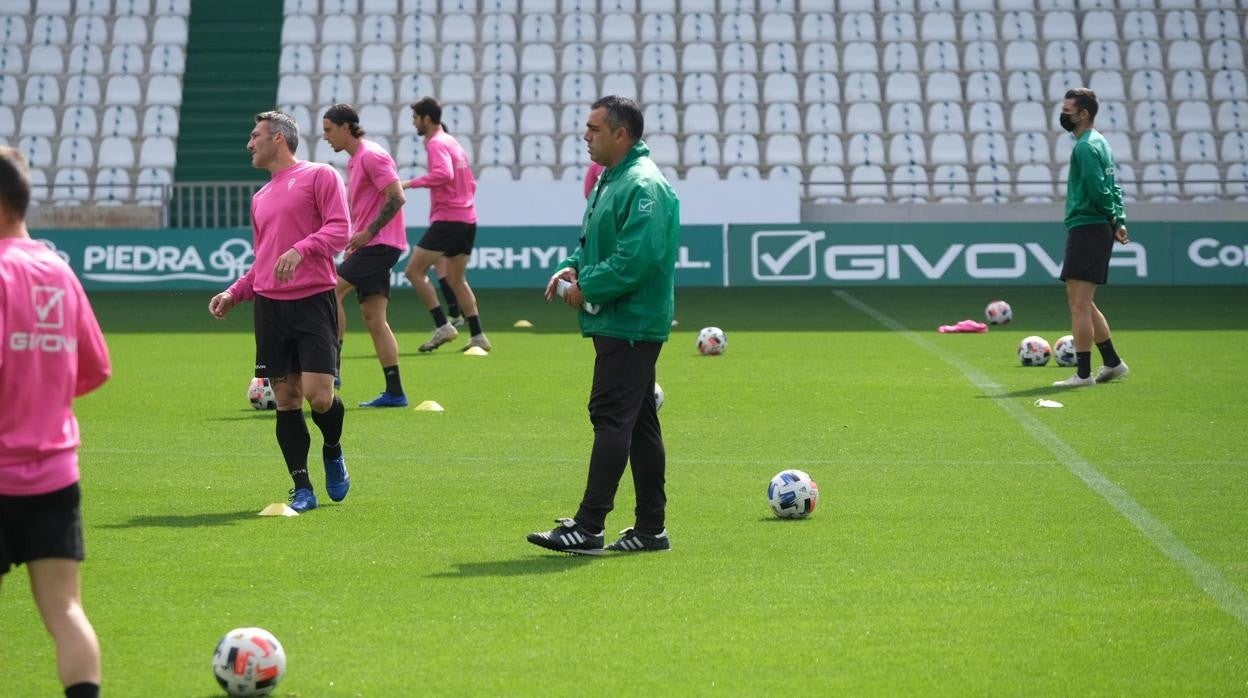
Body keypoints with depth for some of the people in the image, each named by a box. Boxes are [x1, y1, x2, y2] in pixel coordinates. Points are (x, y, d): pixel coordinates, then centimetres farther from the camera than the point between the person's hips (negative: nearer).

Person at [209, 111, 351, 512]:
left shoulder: (319, 176, 2)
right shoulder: (261, 198, 22)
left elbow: (339, 228, -9)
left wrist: (300, 249, -24)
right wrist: (233, 294, 13)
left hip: (313, 299, -6)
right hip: (269, 306, 6)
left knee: (318, 395, -14)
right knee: (286, 399, 2)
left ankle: (333, 451, 17)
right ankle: (302, 490, 6)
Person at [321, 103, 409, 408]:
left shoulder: (371, 155, -11)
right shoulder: (355, 160, 19)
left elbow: (397, 197, -19)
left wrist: (368, 232, -19)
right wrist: (356, 239, 18)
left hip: (380, 243, -10)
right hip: (372, 246, 10)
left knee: (332, 289, -18)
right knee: (374, 319, 5)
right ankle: (394, 392, 4)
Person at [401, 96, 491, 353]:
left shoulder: (436, 143, -9)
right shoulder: (452, 142, 20)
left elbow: (444, 174, -28)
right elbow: (470, 183, 26)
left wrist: (411, 183, -22)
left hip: (447, 219, -9)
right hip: (467, 219, 9)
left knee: (414, 271, -6)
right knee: (456, 279, 14)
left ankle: (443, 326, -12)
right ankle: (478, 336, 10)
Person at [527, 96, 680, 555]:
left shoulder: (644, 186, -17)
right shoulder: (610, 180, 17)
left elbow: (636, 258, -26)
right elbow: (593, 243, 25)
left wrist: (586, 287, -16)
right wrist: (573, 268, 4)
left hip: (630, 324, -11)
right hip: (616, 323, 11)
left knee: (611, 418, -11)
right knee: (638, 422, 12)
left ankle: (588, 528, -11)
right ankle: (651, 528, 17)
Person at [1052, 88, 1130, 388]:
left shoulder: (1086, 147, -14)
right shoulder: (1099, 143, 17)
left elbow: (1098, 189, -22)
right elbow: (1111, 188, 20)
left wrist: (1111, 218, -6)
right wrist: (1119, 220, 11)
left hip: (1086, 228, -10)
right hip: (1097, 230, 10)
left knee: (1079, 304, -8)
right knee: (1082, 303, 17)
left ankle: (1083, 374, -6)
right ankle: (1112, 363, 21)